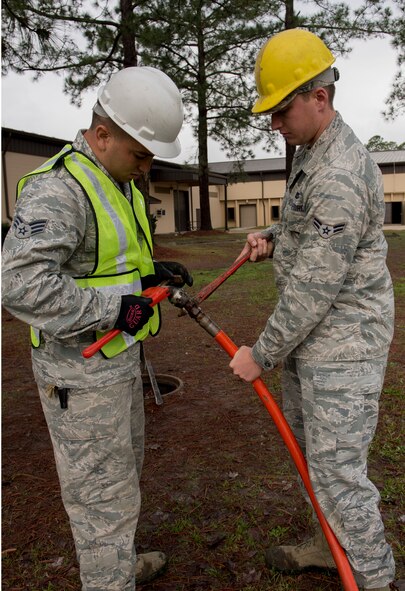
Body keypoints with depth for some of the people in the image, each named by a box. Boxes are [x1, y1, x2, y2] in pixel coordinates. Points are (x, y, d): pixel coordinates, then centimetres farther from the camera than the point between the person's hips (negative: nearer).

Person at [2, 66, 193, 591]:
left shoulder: (121, 182, 11)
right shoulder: (57, 187, -22)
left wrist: (147, 273, 3)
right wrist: (114, 308, -27)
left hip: (119, 356, 10)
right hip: (81, 373, -10)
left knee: (124, 468, 26)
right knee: (103, 493, 4)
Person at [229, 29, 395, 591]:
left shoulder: (340, 175, -24)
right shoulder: (310, 154, 9)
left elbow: (314, 289, -24)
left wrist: (261, 355, -15)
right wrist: (273, 237, 2)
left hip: (342, 345, -10)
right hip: (309, 336, 10)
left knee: (336, 469, 0)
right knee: (310, 448, 22)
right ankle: (330, 544, 43)